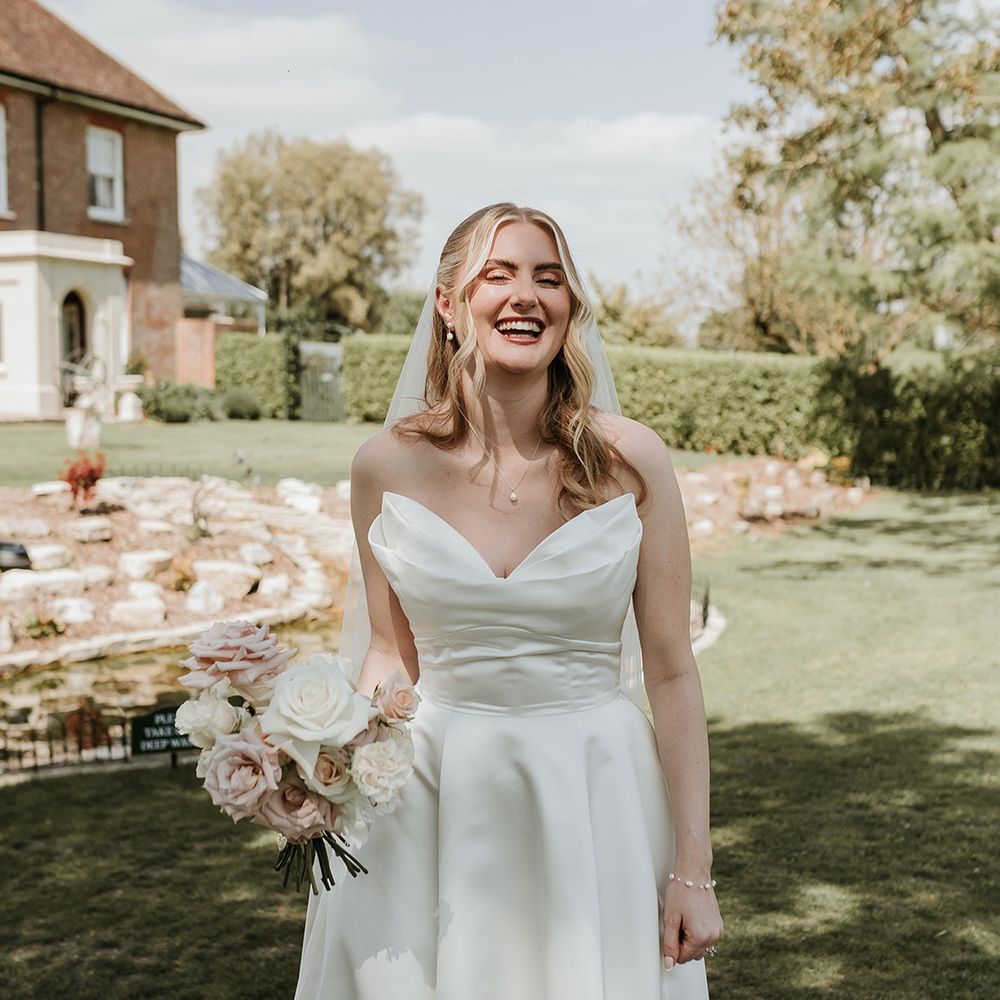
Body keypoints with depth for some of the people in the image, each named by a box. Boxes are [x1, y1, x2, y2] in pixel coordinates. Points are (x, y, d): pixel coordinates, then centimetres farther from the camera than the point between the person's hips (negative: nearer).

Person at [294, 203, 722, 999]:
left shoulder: (629, 461, -9)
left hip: (594, 805, -1)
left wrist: (693, 869, -5)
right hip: (429, 809, 1)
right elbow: (391, 651, 7)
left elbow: (671, 672, -5)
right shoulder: (388, 466, -5)